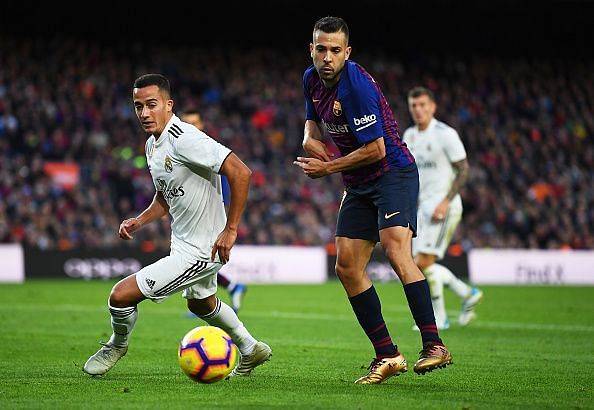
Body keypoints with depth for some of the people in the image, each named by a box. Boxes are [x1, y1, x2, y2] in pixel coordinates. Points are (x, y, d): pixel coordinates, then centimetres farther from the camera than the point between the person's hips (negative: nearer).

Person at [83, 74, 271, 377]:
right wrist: (139, 222, 2)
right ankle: (251, 350, 54)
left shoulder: (185, 138, -26)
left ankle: (117, 345, 20)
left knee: (121, 295, -11)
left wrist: (230, 230, -28)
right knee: (201, 303, 35)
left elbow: (240, 173, -30)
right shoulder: (152, 145, 4)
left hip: (201, 250, -10)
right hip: (183, 242, 10)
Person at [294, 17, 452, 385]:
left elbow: (375, 149, -21)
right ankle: (388, 355, 7)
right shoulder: (312, 79, 4)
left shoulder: (357, 85, -22)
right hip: (358, 186, 9)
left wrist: (327, 168, -11)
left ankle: (434, 346, -31)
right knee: (347, 267, 1)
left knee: (396, 250, -28)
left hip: (393, 172, -9)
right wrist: (311, 138, 1)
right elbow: (313, 118, 25)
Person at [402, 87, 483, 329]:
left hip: (444, 207, -8)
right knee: (421, 265, 7)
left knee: (423, 262, -14)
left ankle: (438, 317, 0)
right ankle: (468, 295, 22)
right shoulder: (410, 136, 11)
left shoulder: (446, 134, -11)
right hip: (424, 206, 8)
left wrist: (445, 202, -19)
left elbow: (463, 170, -12)